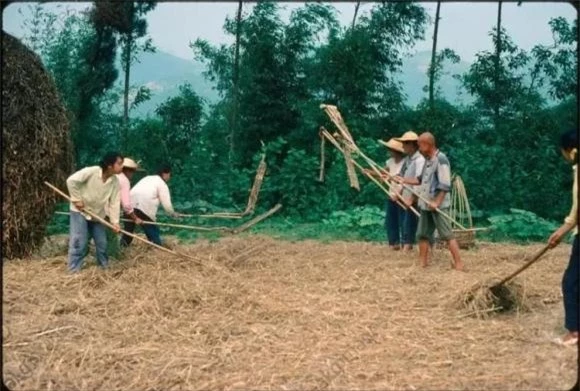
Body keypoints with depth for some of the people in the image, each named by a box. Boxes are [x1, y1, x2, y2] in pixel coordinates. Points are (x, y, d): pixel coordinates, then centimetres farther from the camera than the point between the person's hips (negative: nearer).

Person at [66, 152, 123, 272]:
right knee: (79, 243, -9)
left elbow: (114, 203, -9)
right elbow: (71, 181, -25)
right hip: (80, 211, -5)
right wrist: (77, 199, -21)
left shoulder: (115, 182, -10)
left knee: (102, 243, 10)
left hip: (98, 214, 5)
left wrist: (115, 221, -16)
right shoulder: (91, 171, -25)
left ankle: (105, 267, 26)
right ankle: (74, 271, -1)